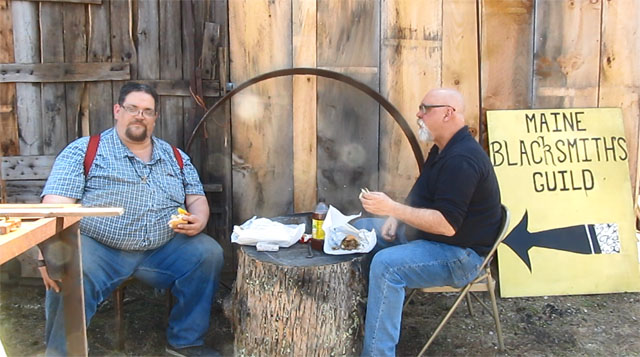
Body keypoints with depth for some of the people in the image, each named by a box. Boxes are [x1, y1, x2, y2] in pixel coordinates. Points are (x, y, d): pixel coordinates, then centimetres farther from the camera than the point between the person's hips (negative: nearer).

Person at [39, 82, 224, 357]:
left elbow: (197, 198, 17)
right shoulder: (84, 151, 3)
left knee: (209, 253, -16)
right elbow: (56, 204, -7)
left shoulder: (176, 158, 16)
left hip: (163, 249, 4)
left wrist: (199, 220, -9)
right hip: (99, 248, -3)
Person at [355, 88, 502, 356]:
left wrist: (392, 208, -30)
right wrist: (396, 218, 2)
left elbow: (447, 224, -31)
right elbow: (423, 199, 21)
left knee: (386, 265, -32)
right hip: (424, 234, 11)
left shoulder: (461, 159, -25)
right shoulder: (443, 150, 9)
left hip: (459, 254, -11)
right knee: (361, 230, 10)